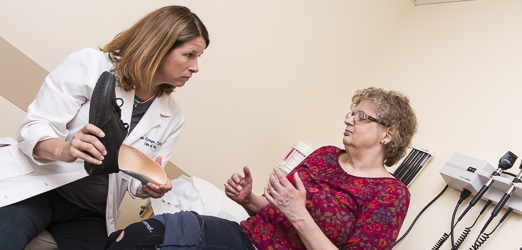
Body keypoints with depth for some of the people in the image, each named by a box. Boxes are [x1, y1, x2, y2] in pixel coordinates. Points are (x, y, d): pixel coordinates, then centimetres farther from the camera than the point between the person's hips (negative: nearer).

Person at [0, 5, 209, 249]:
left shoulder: (172, 118, 2)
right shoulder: (89, 65, -11)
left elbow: (137, 179, 8)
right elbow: (33, 128, -13)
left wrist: (147, 188, -16)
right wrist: (62, 150, -34)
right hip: (38, 185, -5)